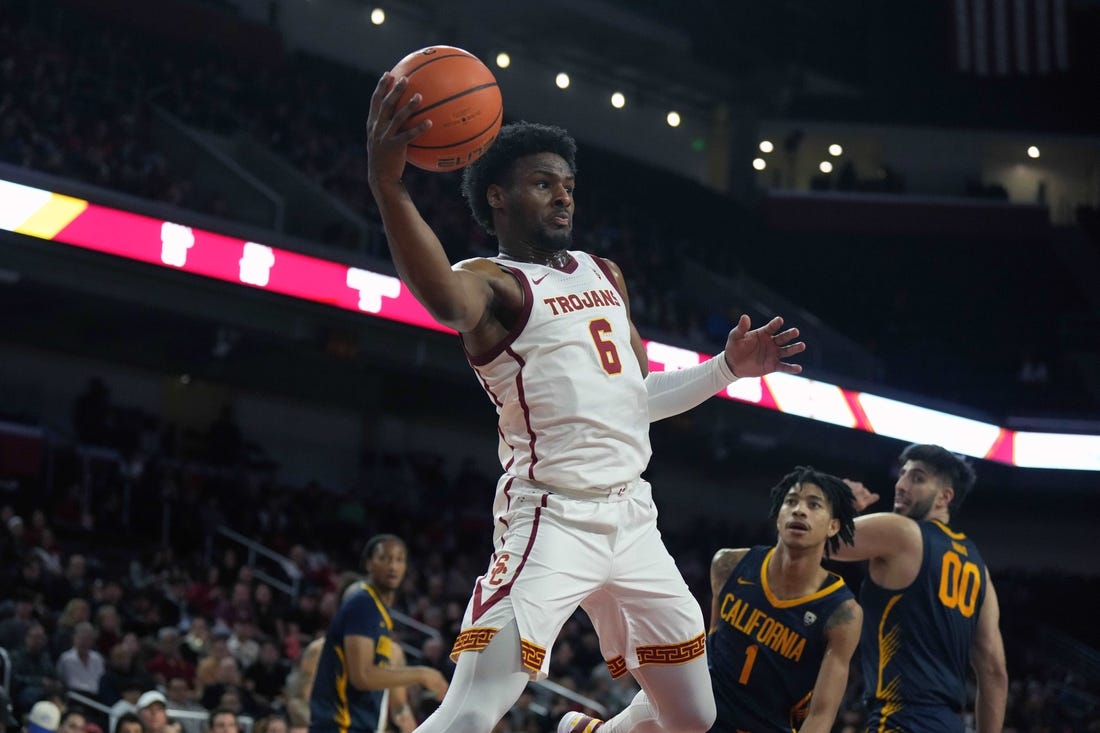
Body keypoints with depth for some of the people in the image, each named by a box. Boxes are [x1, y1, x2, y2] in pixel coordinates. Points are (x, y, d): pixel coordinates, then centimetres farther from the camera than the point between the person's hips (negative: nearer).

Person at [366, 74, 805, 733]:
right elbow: (443, 298, -35)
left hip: (632, 518, 7)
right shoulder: (491, 282, -8)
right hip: (551, 521, -7)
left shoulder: (606, 275, 17)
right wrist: (388, 186, -53)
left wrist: (727, 369, 13)